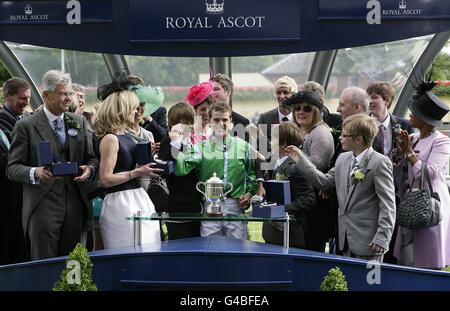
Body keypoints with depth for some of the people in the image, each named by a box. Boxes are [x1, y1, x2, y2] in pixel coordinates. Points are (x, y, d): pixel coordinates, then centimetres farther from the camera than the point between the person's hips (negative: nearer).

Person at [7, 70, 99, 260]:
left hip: (75, 207, 4)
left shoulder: (79, 123, 13)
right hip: (43, 207, -4)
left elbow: (92, 157, 17)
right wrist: (35, 172, -22)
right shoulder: (26, 126, -1)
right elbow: (13, 168, -2)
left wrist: (90, 169, -7)